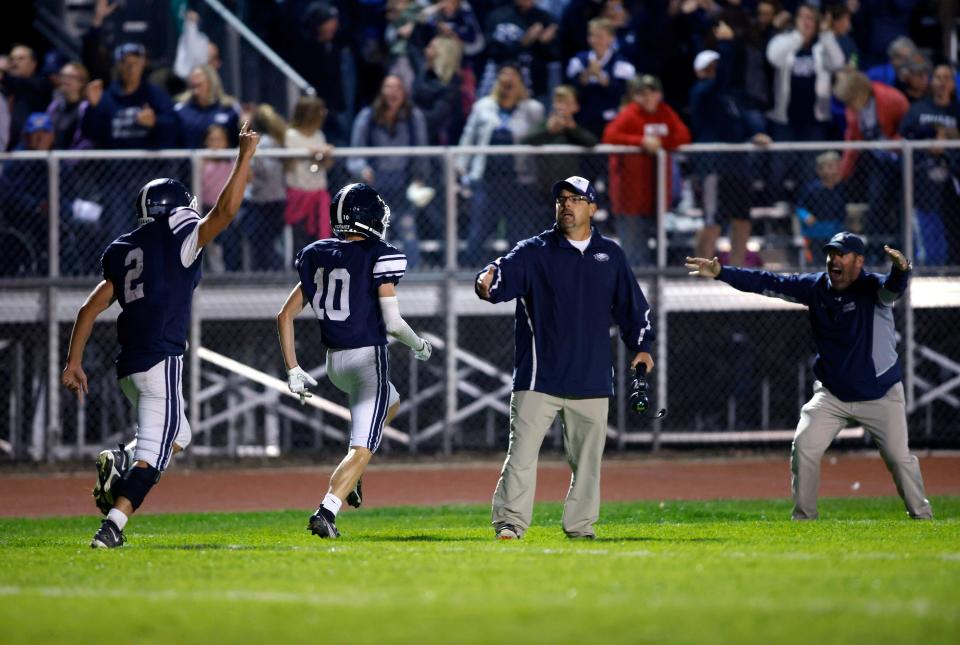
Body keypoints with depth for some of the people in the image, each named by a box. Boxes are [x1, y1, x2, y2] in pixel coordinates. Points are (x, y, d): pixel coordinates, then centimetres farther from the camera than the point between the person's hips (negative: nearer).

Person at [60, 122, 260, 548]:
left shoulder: (123, 252, 17)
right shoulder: (178, 240, -2)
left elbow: (90, 309, 15)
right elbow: (226, 210, -12)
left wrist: (73, 362, 17)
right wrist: (244, 156, -4)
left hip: (128, 365, 7)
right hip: (162, 360, -7)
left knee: (176, 437, 24)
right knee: (153, 454, -9)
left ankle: (118, 462, -1)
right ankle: (111, 527, -22)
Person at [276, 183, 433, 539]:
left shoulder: (317, 257, 6)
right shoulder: (378, 258, -12)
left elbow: (285, 316, 5)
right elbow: (393, 323, -16)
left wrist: (293, 369, 11)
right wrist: (420, 345, 4)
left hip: (334, 362, 7)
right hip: (370, 358, -7)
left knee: (390, 403, 34)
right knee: (362, 450, -5)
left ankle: (349, 477, 20)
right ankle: (326, 510, -24)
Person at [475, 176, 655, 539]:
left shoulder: (610, 254, 10)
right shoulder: (534, 251, 0)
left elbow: (631, 303, 19)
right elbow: (507, 272, -18)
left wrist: (641, 346, 10)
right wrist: (488, 284, -41)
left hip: (591, 380, 3)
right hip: (539, 378, -3)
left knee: (587, 457, 9)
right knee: (522, 451, -11)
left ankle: (580, 526, 20)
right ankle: (509, 523, -10)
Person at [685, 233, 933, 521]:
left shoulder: (873, 288, -18)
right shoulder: (815, 286, -4)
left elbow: (894, 288, -40)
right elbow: (767, 283, -1)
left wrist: (901, 270, -65)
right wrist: (721, 273, -6)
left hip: (881, 396, -4)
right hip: (831, 394, 4)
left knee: (899, 457, -4)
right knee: (804, 447, -6)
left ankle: (921, 516, 14)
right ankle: (803, 518, 6)